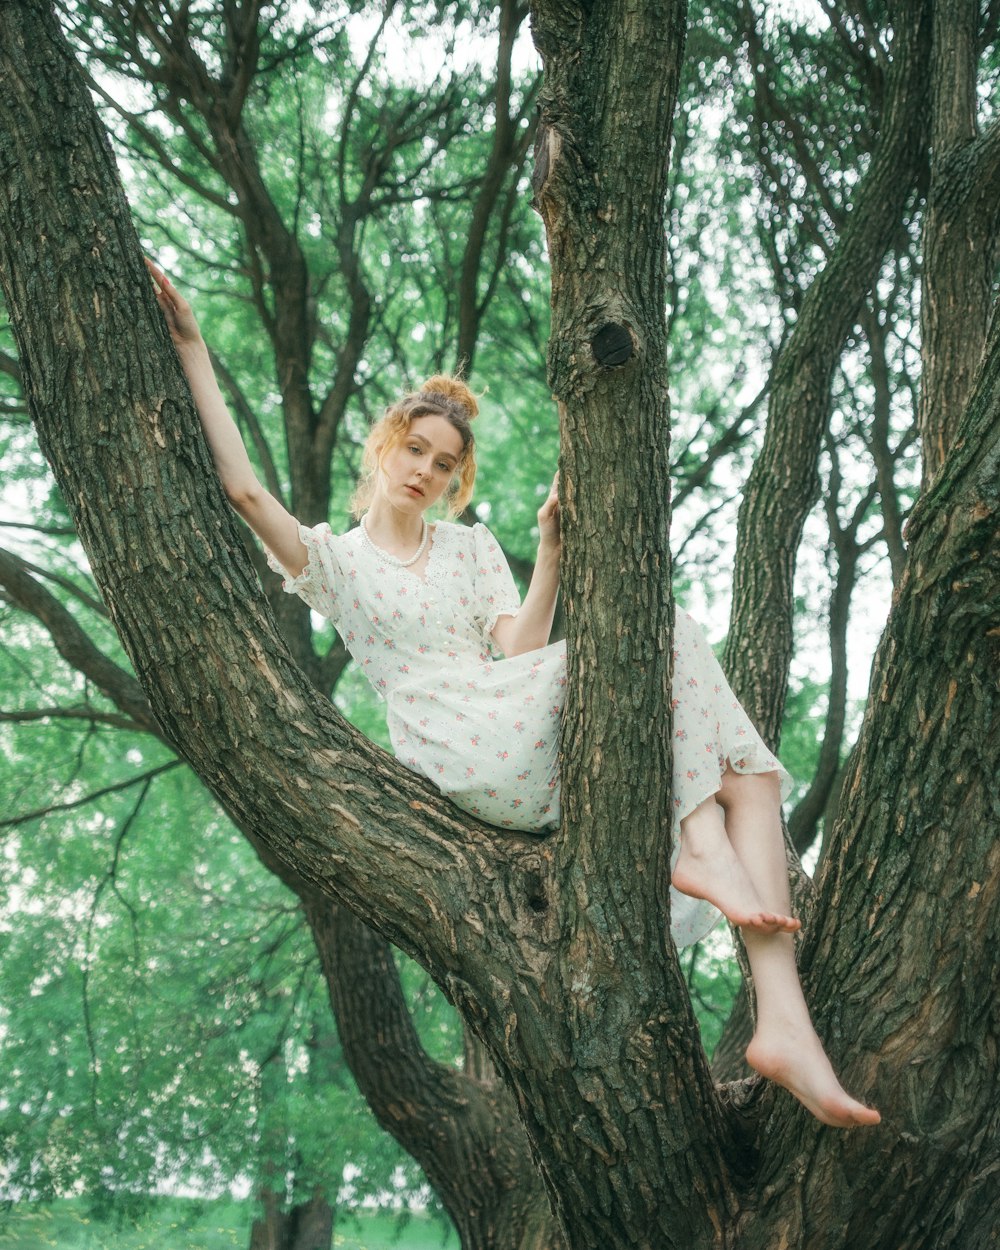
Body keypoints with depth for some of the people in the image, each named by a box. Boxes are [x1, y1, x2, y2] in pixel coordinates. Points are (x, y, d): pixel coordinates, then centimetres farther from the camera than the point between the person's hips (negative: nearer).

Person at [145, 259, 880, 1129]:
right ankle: (703, 847, -30)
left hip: (541, 756, 6)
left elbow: (519, 650, 10)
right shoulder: (336, 560, 15)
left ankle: (785, 1021, -33)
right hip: (461, 757, -5)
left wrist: (551, 552, -4)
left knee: (745, 773, -18)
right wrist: (191, 347, -4)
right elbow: (242, 488, -3)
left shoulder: (471, 547, 27)